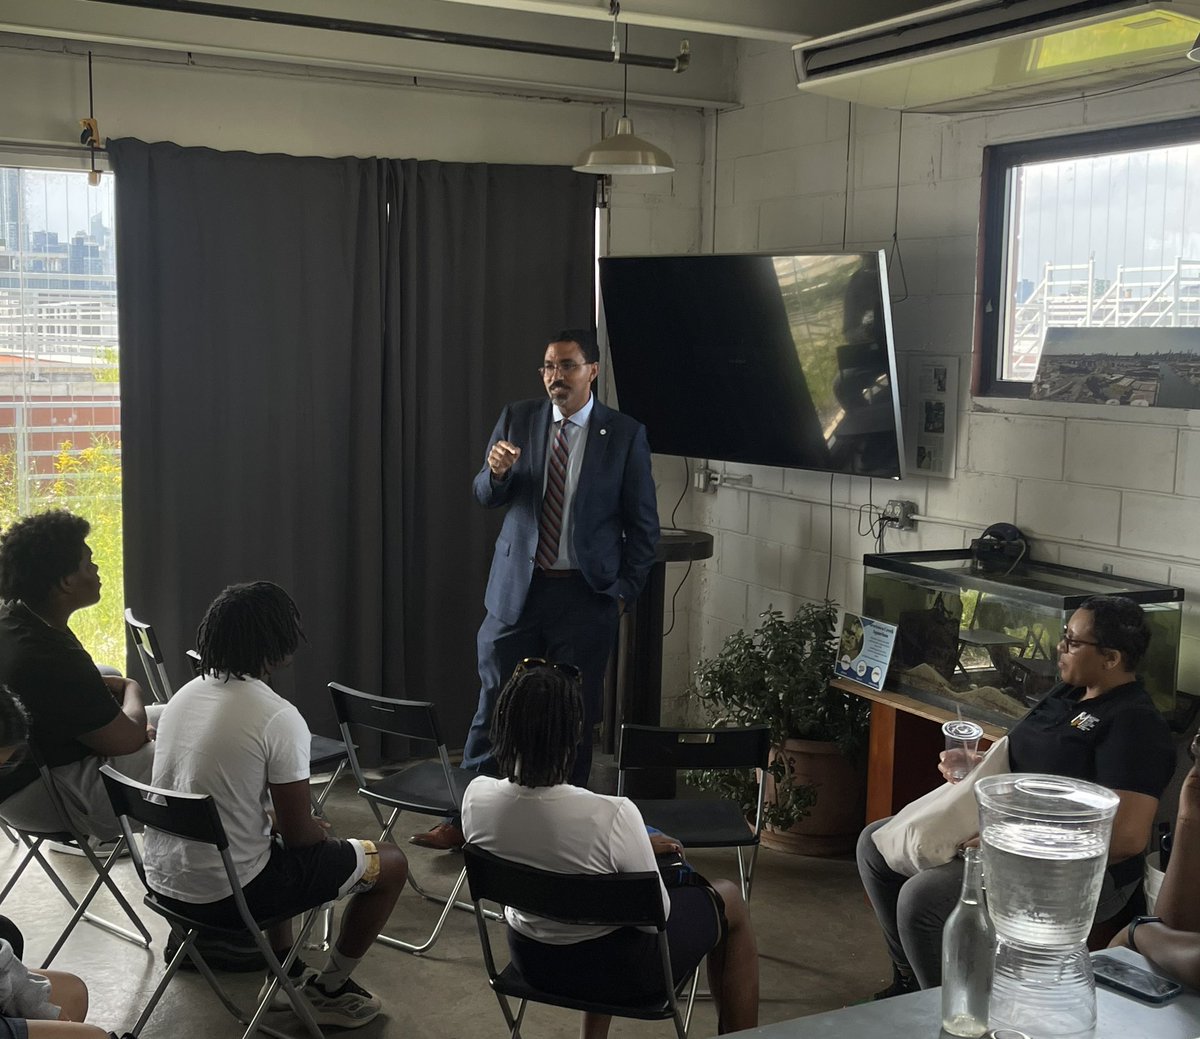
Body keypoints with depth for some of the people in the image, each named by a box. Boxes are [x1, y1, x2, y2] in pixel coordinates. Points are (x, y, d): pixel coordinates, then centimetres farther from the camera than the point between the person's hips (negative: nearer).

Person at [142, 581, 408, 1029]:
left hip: (163, 880, 8)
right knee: (390, 863, 9)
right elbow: (298, 835, -12)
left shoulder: (183, 696, 3)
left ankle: (287, 974, 38)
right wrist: (318, 829, 10)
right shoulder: (278, 717, -20)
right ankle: (328, 990, 22)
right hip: (226, 893, -8)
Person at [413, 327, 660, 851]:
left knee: (574, 715, 7)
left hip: (586, 596, -2)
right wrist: (495, 471, -19)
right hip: (517, 587, 2)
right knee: (494, 705, 5)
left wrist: (625, 590, -3)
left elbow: (643, 523, 2)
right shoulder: (517, 418, 5)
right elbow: (486, 497, 4)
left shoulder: (625, 434, -2)